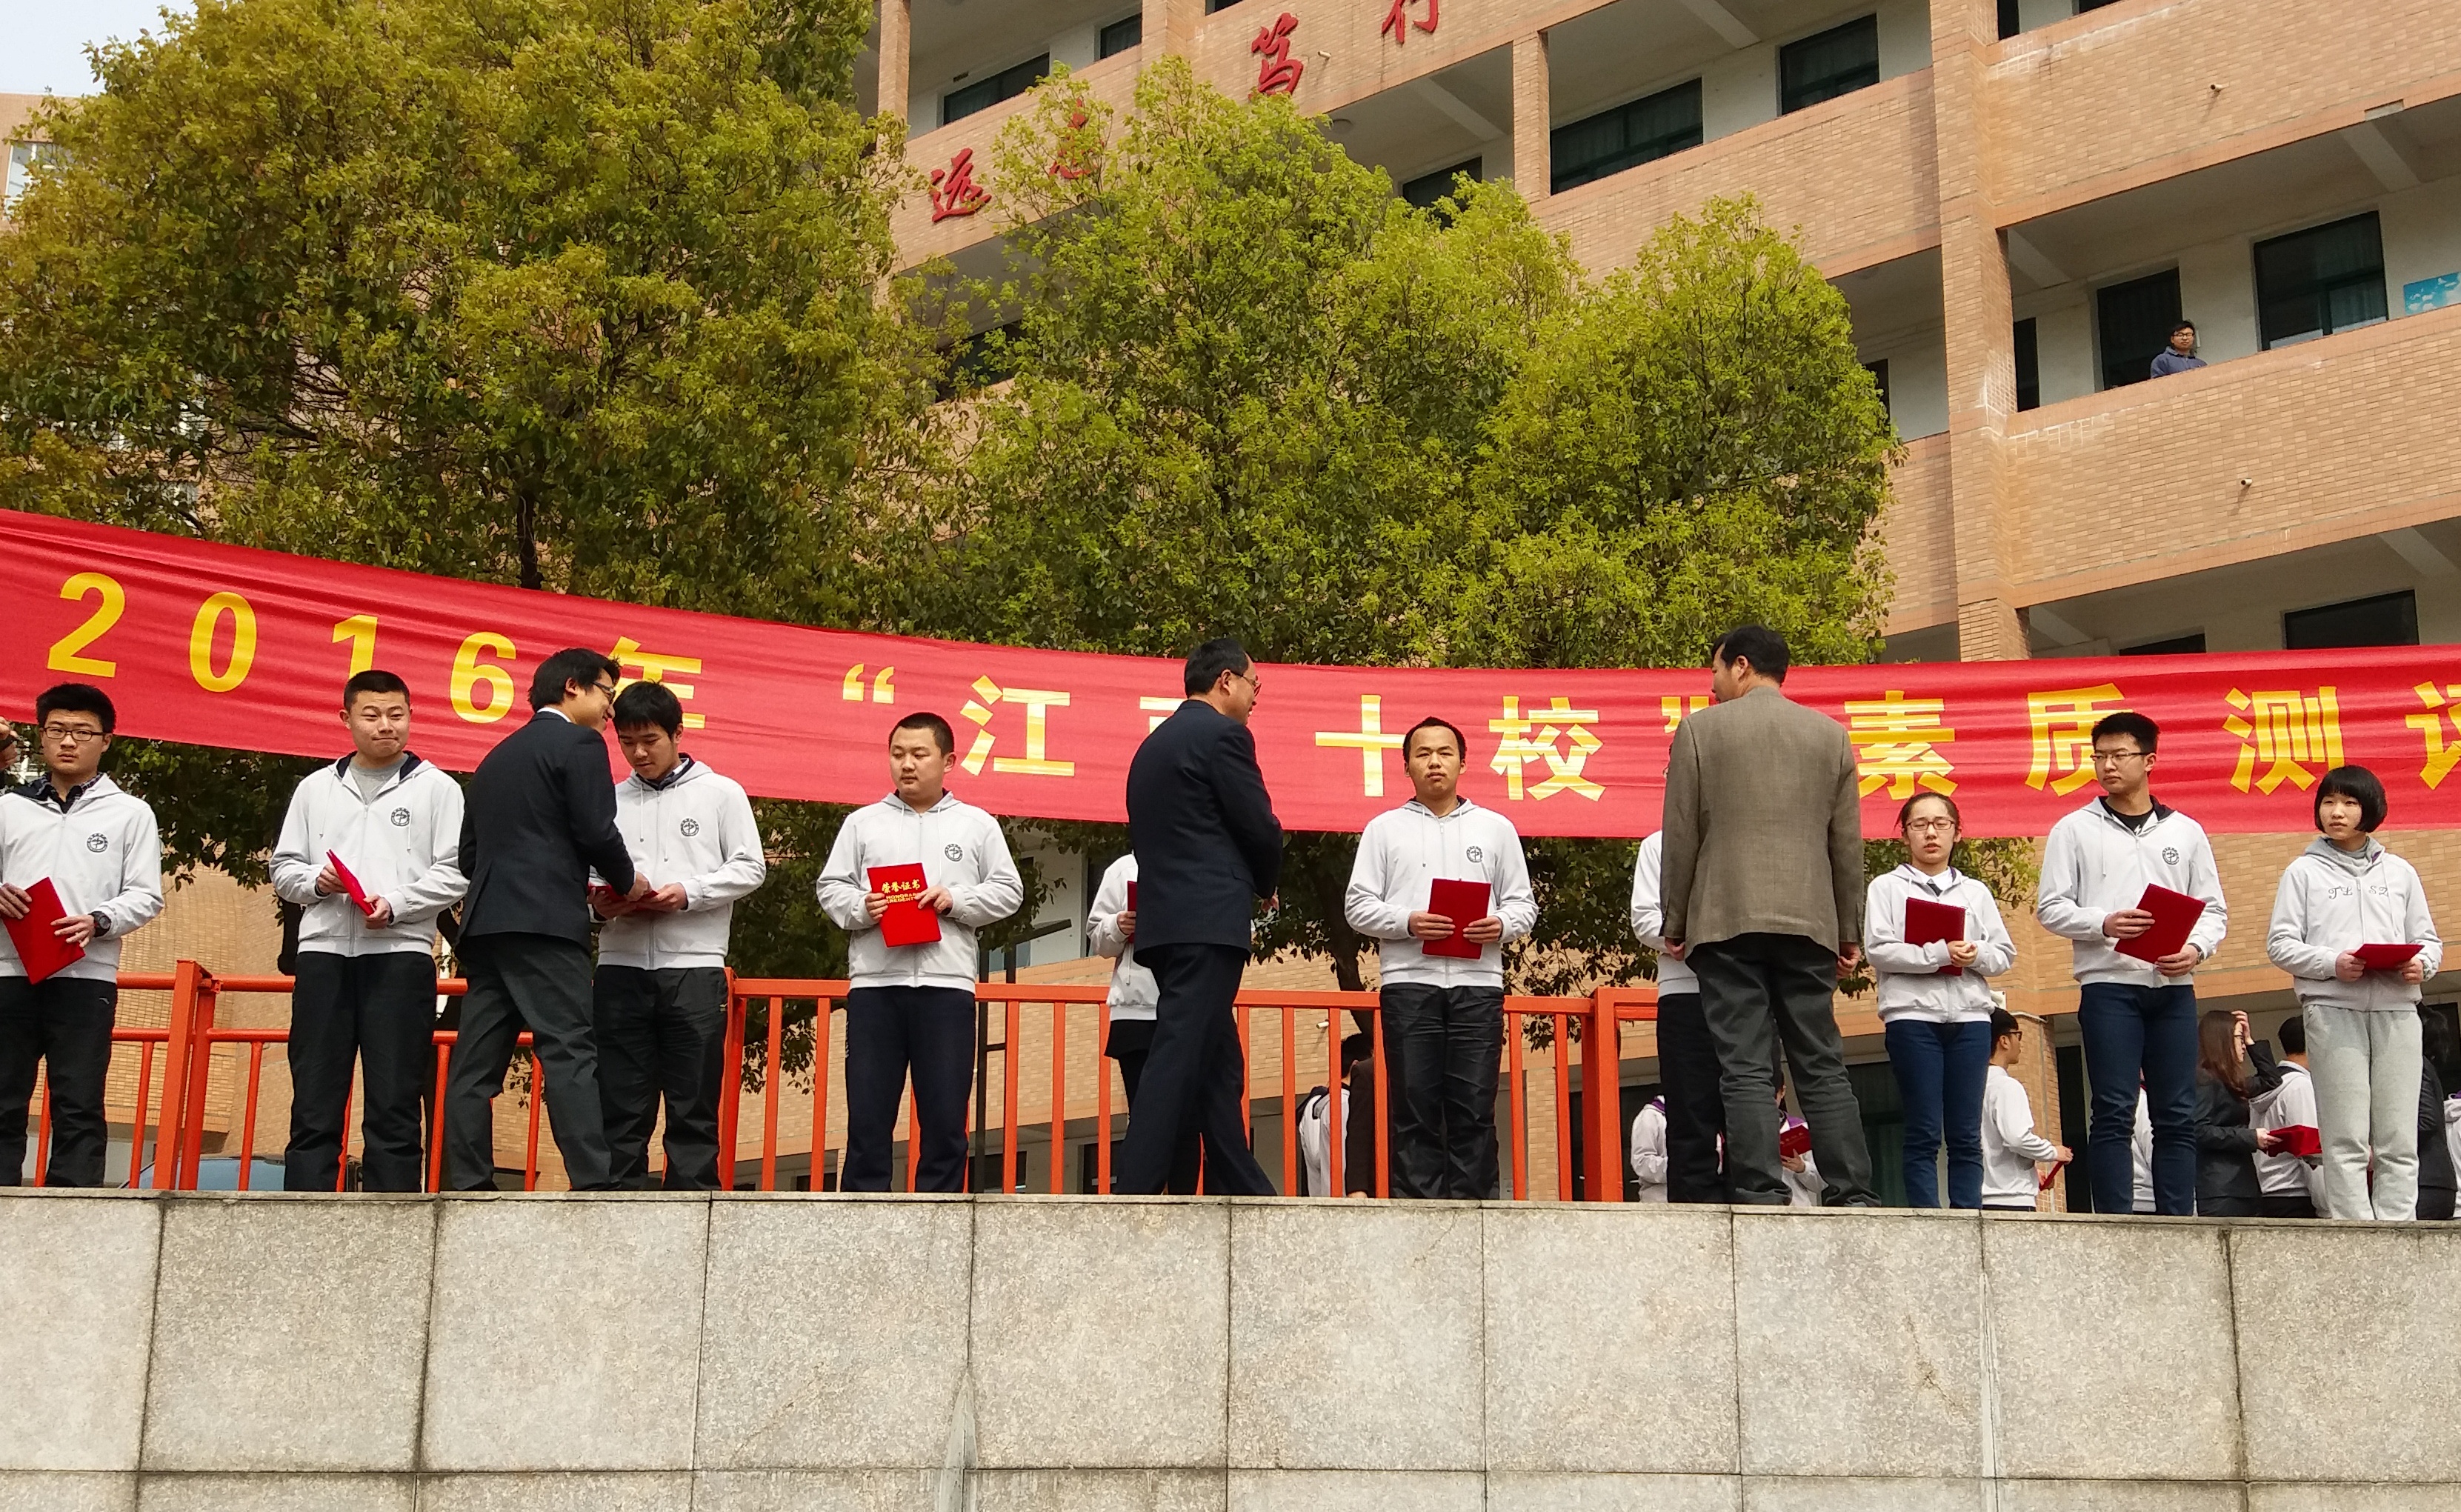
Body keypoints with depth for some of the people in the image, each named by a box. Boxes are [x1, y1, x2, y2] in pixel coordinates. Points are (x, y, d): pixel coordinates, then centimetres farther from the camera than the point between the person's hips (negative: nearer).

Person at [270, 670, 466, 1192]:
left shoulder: (436, 788, 7)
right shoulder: (315, 788, 17)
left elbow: (454, 873, -1)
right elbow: (284, 868, 17)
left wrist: (396, 904, -14)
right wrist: (315, 882, -4)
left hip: (400, 953, -3)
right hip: (324, 951, 3)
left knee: (394, 1105, -2)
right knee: (314, 1102, 1)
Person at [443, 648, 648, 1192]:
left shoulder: (497, 757, 23)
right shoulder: (579, 744, 0)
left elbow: (469, 854, 21)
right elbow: (596, 832, -9)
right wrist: (627, 882, 8)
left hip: (485, 921, 8)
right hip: (544, 922, -8)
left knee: (476, 1062, 4)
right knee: (569, 1053, -12)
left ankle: (467, 1186, 0)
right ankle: (594, 1185, -18)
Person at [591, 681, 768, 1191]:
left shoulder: (721, 793, 8)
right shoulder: (611, 800, 15)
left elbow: (750, 868, 3)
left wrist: (688, 892, -11)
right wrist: (599, 900, -7)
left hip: (694, 964, -2)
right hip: (621, 963, 2)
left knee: (694, 1102, 0)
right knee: (619, 1101, 2)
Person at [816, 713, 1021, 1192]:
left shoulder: (977, 825, 13)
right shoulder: (862, 823, 14)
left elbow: (1007, 892, 9)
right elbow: (830, 887, 9)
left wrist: (955, 899, -7)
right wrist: (861, 907, -10)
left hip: (947, 984, 0)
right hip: (874, 983, 1)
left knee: (945, 1118, -1)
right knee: (867, 1114, 0)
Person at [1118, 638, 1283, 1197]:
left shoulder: (1154, 744, 20)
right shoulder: (1222, 734, -6)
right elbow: (1261, 829, -9)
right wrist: (1264, 887, 11)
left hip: (1165, 920, 9)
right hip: (1209, 923, -9)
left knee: (1219, 1066, 12)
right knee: (1179, 1062, -12)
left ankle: (1240, 1190, 15)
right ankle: (1135, 1189, -17)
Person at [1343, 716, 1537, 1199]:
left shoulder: (1496, 828, 17)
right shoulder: (1384, 829, 13)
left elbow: (1524, 903, 15)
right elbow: (1358, 905, 6)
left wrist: (1500, 925, -7)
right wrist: (1408, 922, -11)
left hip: (1478, 982, 1)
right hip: (1408, 981, -1)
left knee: (1474, 1106, -3)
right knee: (1415, 1104, -3)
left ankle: (1471, 1205, -1)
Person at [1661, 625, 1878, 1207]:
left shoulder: (1701, 729, 3)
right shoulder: (1831, 735, 12)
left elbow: (1680, 836, 1)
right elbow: (1847, 845, 11)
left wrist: (1674, 921, 8)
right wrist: (1850, 932, 16)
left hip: (1727, 919, -3)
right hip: (1808, 921, 3)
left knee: (1745, 1068, -5)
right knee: (1822, 1066, 5)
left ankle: (1761, 1197, -11)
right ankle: (1855, 1196, 0)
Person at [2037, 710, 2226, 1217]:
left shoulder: (2185, 831, 15)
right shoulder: (2075, 829, 7)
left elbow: (2213, 908, 14)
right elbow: (2050, 907, 1)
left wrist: (2197, 949, -7)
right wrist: (2104, 924, -16)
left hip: (2173, 986, 3)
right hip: (2108, 984, -3)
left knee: (2177, 1114, 2)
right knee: (2114, 1111, -6)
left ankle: (2178, 1224, 5)